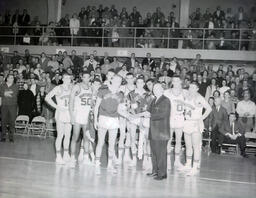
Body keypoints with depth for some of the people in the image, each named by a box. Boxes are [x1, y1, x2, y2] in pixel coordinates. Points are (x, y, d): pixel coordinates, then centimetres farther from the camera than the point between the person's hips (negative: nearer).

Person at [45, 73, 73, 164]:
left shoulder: (71, 88, 7)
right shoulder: (58, 88, -6)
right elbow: (47, 98, -9)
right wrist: (57, 107, -11)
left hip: (69, 113, 5)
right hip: (60, 112, -5)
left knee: (68, 135, 8)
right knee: (60, 135, -5)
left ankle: (66, 155, 20)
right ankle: (58, 156, 1)